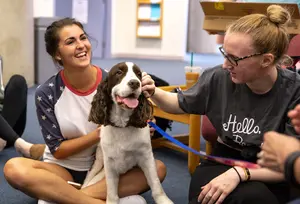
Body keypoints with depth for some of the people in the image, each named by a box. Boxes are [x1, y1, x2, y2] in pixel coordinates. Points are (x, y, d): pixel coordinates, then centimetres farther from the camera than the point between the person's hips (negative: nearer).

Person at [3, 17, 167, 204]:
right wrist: (98, 134, -22)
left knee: (158, 168, -24)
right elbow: (58, 150, -9)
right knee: (14, 168, -30)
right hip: (64, 169, -2)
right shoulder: (46, 94, -11)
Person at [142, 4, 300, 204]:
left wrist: (239, 173, -30)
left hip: (269, 176, -1)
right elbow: (180, 104, 8)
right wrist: (153, 92, -14)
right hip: (222, 161, 2)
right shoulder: (219, 77, -12)